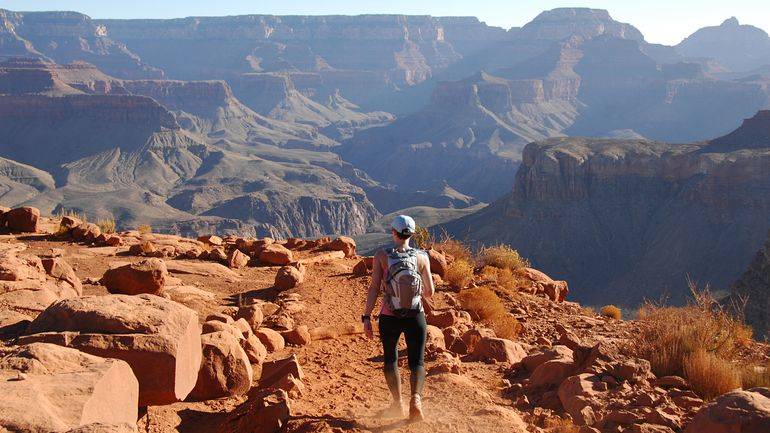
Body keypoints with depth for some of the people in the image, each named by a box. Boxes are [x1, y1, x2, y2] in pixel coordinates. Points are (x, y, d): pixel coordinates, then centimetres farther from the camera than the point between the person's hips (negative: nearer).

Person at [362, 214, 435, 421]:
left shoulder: (382, 256, -7)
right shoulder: (421, 257, -2)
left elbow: (374, 288, -12)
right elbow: (430, 291, 2)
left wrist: (366, 317, -8)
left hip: (389, 318, 0)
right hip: (415, 317, 0)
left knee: (390, 359, 22)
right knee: (417, 362, 7)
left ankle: (398, 404, 22)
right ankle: (416, 399, -19)